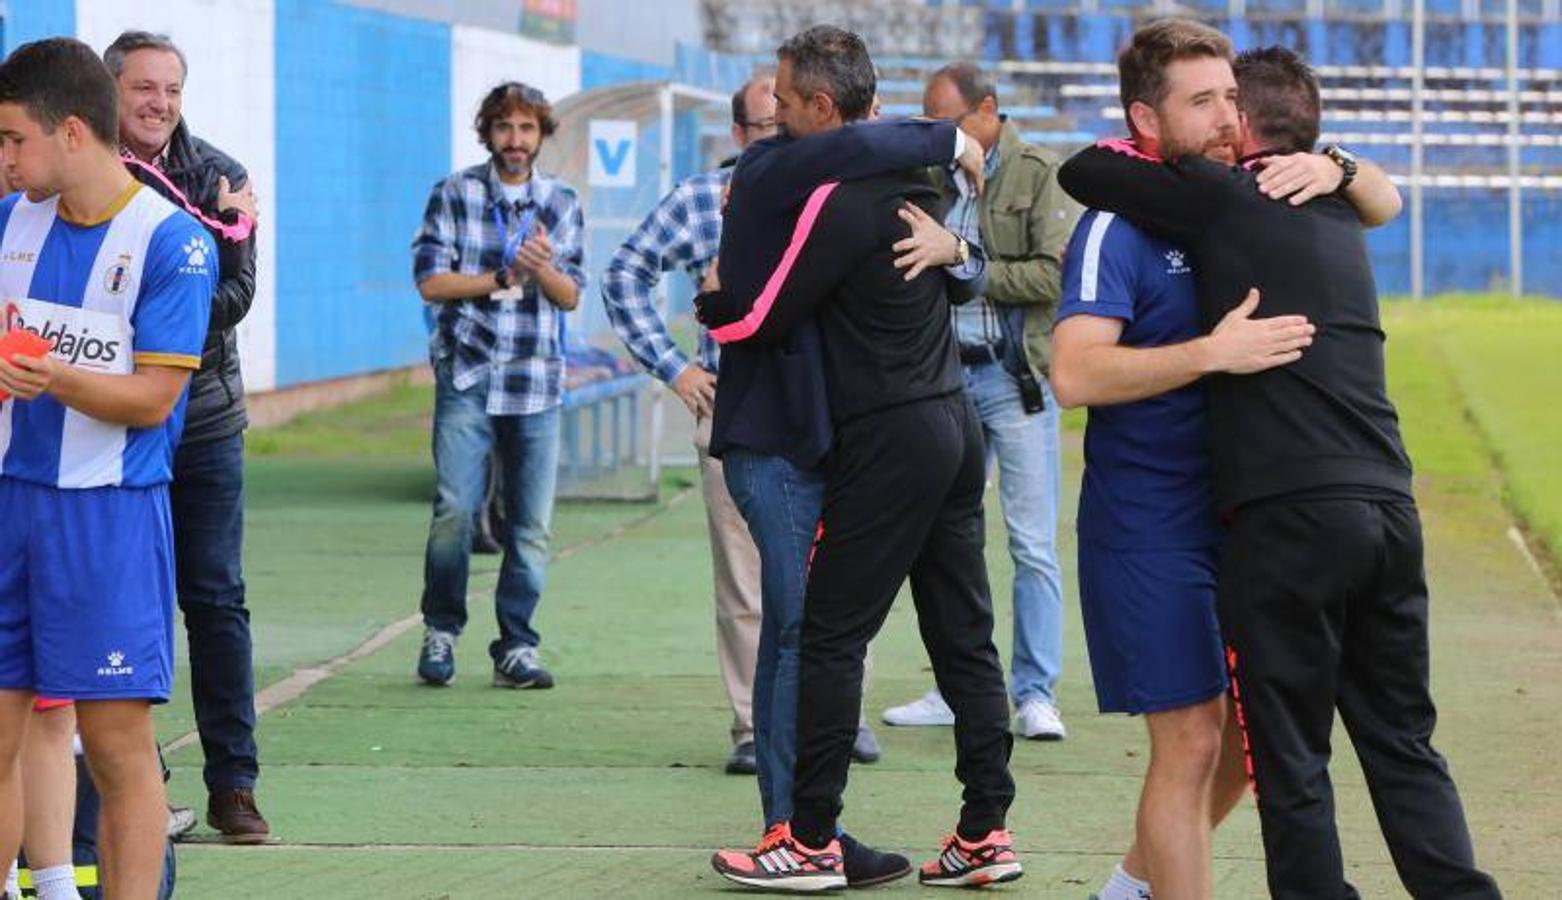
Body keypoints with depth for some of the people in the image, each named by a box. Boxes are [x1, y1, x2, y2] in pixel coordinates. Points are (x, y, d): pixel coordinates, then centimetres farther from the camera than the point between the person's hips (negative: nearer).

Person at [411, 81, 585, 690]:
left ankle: (516, 647, 9)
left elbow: (571, 296, 5)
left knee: (532, 525, 1)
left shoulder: (562, 204, 11)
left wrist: (543, 270, -16)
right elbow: (431, 281, -3)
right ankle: (440, 631, 6)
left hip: (536, 382, 2)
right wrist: (504, 279, -11)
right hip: (467, 376, -2)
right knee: (455, 510, -11)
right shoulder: (454, 195, 5)